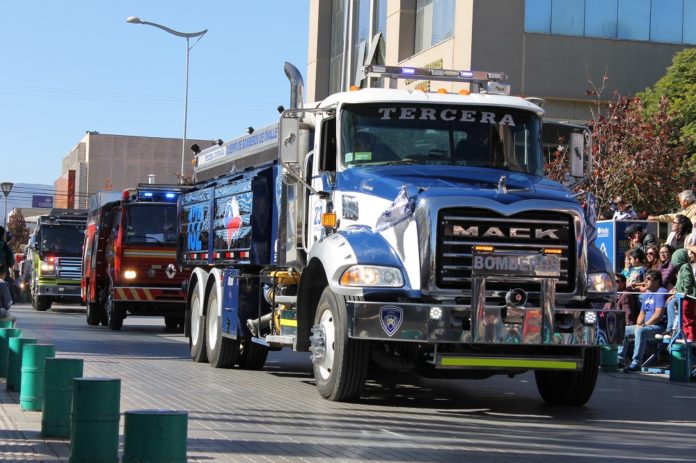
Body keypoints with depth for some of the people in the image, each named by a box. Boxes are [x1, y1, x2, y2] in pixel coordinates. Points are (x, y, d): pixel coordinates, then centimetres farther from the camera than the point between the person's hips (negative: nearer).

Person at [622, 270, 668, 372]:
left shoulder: (661, 292, -10)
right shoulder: (646, 295, 20)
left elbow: (658, 314, -20)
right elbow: (642, 313, 23)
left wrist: (645, 324, -18)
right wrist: (638, 324, 3)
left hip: (659, 326, -10)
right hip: (646, 325, 10)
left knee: (640, 331, -37)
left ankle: (636, 363, -39)